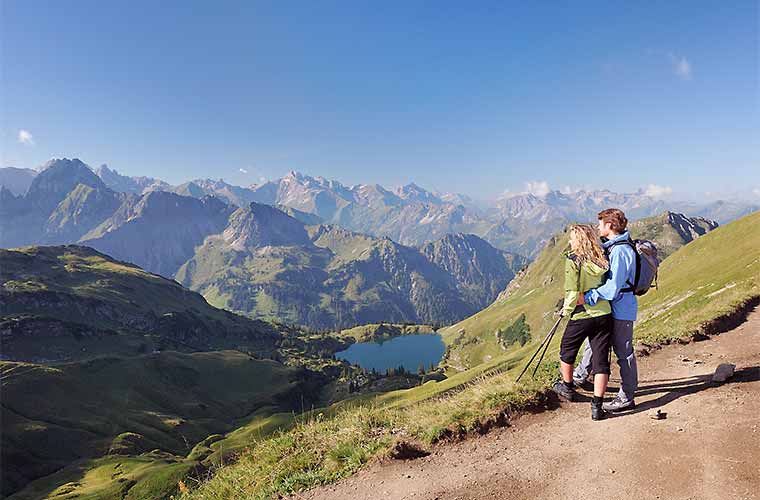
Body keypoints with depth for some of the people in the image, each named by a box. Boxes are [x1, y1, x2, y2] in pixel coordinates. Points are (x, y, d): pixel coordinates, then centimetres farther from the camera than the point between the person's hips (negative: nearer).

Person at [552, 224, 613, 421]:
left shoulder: (573, 260, -13)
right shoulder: (602, 260, 3)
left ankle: (567, 388, 39)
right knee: (601, 361, 7)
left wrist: (566, 310, -2)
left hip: (581, 317, -4)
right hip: (604, 315, 4)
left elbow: (572, 293, -17)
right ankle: (597, 406, 8)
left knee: (567, 352, 21)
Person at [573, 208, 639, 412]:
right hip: (612, 307, 11)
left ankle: (626, 398, 12)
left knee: (624, 352, 0)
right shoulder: (613, 247, 9)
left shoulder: (620, 251, -23)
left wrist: (587, 297, -28)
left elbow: (613, 287, -29)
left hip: (621, 309, -11)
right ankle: (580, 375, 40)